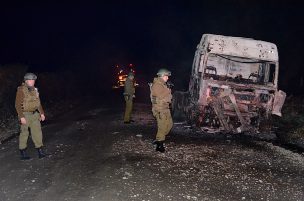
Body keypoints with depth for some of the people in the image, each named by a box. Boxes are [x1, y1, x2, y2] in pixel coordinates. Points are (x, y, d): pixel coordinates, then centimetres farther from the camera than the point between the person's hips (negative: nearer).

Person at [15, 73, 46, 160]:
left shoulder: (34, 90, 7)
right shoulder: (21, 90, -13)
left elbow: (38, 102, 17)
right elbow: (17, 105, -14)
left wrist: (42, 113, 11)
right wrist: (21, 117, -20)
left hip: (35, 114, 6)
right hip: (25, 115, -6)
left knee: (37, 132, 5)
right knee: (24, 133, 5)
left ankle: (40, 151, 13)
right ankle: (23, 153, 17)